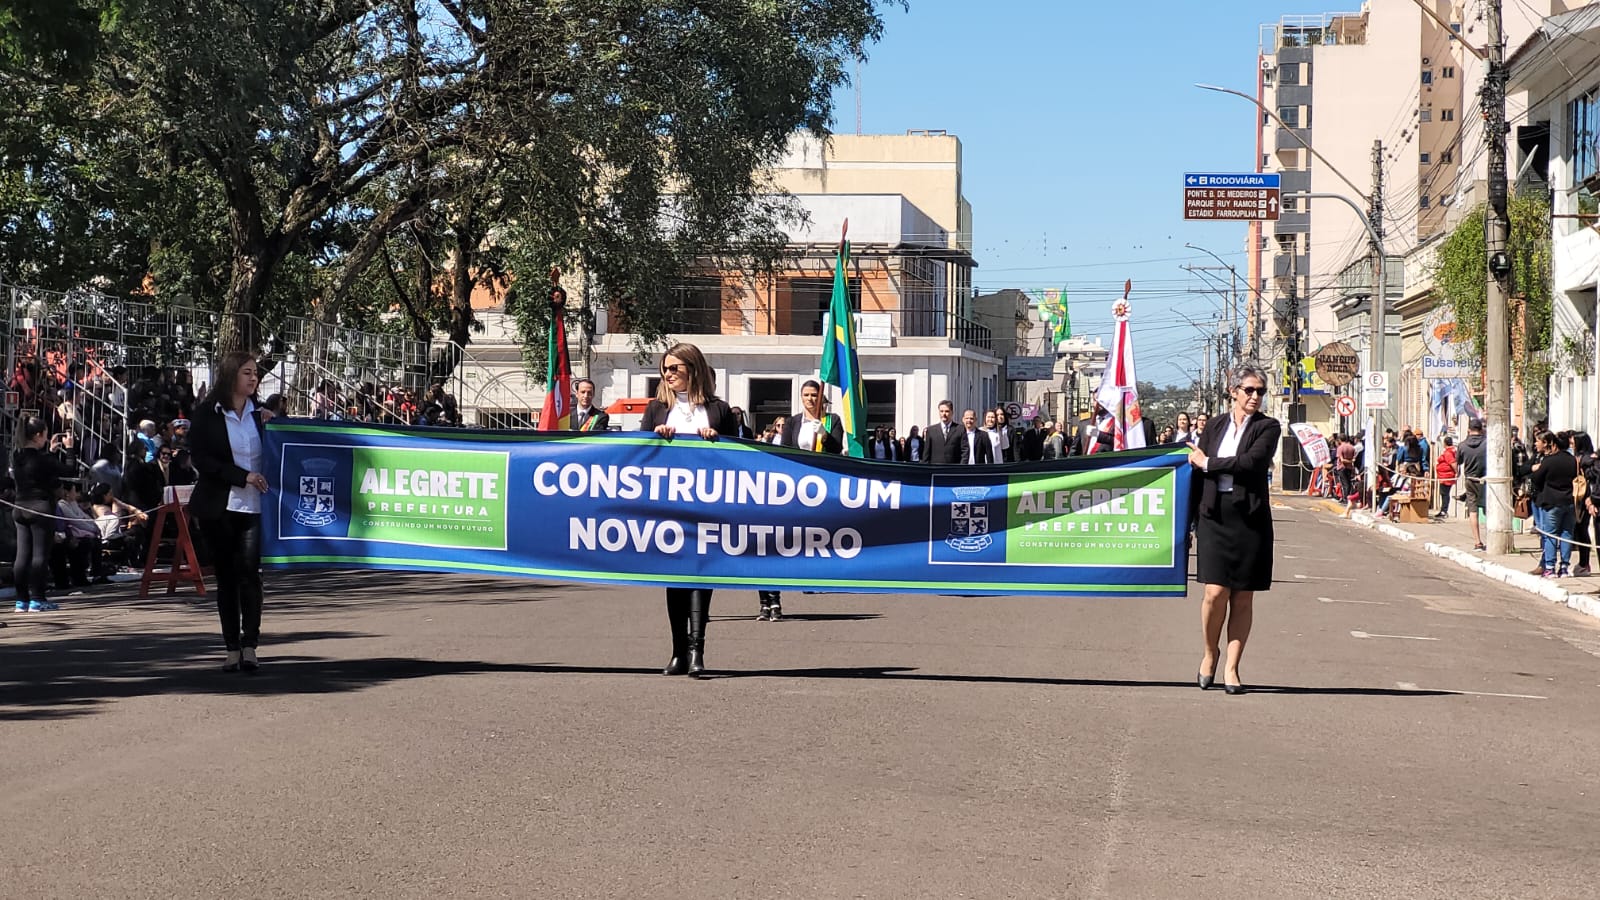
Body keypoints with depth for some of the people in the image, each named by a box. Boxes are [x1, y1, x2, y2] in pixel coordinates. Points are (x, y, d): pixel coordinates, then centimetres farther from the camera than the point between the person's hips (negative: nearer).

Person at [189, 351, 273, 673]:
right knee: (226, 575, 4)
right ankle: (231, 648, 10)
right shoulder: (208, 414, 1)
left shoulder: (260, 413, 9)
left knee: (249, 571, -11)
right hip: (219, 506, -1)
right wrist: (243, 476, -14)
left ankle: (249, 644, -11)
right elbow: (202, 459, -7)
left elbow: (271, 456, 18)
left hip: (254, 506, 1)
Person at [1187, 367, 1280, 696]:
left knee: (1243, 597, 2)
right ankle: (1210, 652, 15)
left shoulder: (1268, 427, 3)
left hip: (1250, 518, -1)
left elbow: (1252, 462, -14)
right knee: (1215, 592, -9)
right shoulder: (1214, 428, 12)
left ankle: (1231, 667, 11)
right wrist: (1191, 518, 9)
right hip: (1215, 516, 1)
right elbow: (1197, 476, 14)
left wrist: (1207, 463, -5)